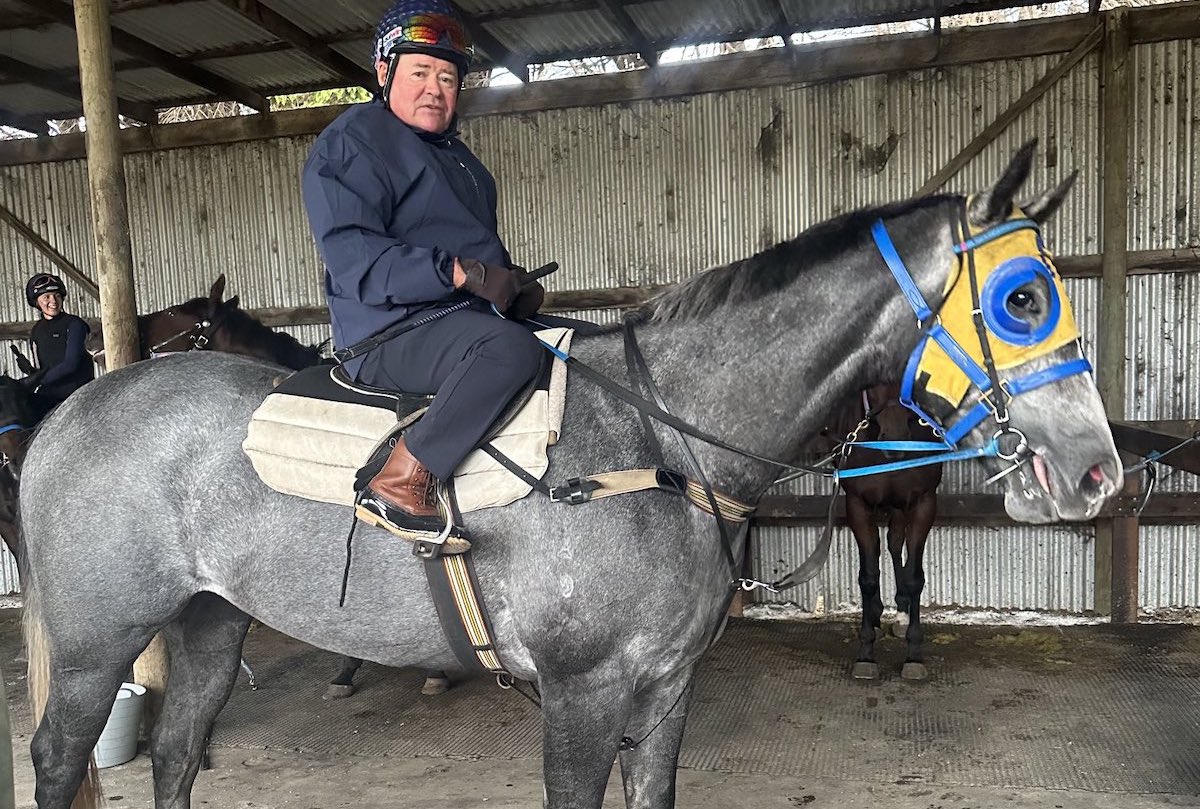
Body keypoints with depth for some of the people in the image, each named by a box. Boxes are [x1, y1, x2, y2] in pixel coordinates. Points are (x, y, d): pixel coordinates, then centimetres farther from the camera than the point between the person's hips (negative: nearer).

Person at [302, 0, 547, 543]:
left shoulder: (454, 154, 24)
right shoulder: (352, 140, -5)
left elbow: (483, 249, 31)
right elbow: (351, 255, -18)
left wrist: (514, 285, 8)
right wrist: (460, 271, -27)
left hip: (462, 317, 10)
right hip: (391, 335, -10)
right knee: (512, 348, -34)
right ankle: (397, 487, -29)